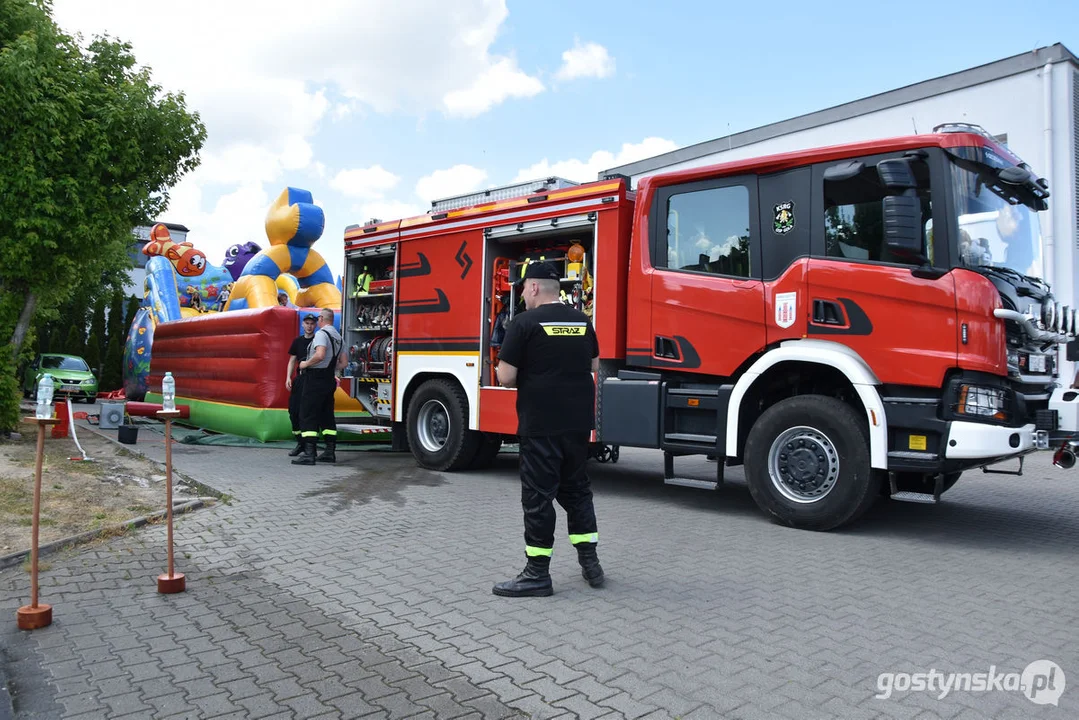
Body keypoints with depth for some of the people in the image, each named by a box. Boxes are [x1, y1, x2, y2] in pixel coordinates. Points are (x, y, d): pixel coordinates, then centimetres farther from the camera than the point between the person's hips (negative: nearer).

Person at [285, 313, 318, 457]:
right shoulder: (298, 341, 13)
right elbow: (292, 361, 15)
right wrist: (288, 377, 3)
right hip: (300, 379, 5)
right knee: (294, 411, 3)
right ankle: (300, 443, 18)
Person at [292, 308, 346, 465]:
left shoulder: (321, 333, -12)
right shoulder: (338, 336, 16)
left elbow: (320, 355, -27)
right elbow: (343, 362, 18)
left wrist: (306, 364, -12)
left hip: (315, 380, -9)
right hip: (330, 380, 9)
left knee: (308, 415, -7)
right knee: (327, 416, 13)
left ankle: (309, 454, -12)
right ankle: (330, 452, 15)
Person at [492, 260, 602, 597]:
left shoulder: (525, 322, -11)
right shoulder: (582, 321, 9)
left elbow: (506, 377, -11)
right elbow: (593, 366, 20)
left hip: (541, 423, -6)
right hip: (579, 421, 6)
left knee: (538, 495, 1)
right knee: (576, 487, 18)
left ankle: (537, 574, 7)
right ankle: (589, 560, 22)